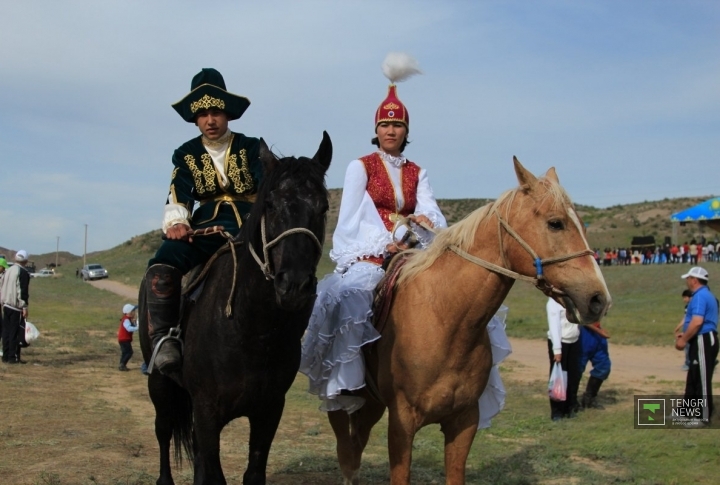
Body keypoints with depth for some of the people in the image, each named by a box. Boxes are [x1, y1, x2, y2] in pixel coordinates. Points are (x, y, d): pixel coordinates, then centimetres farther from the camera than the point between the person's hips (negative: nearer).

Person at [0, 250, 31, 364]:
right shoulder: (23, 273, -12)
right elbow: (23, 291, -17)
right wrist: (25, 307, -14)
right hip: (17, 307, -7)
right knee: (15, 332, -5)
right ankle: (13, 357, -5)